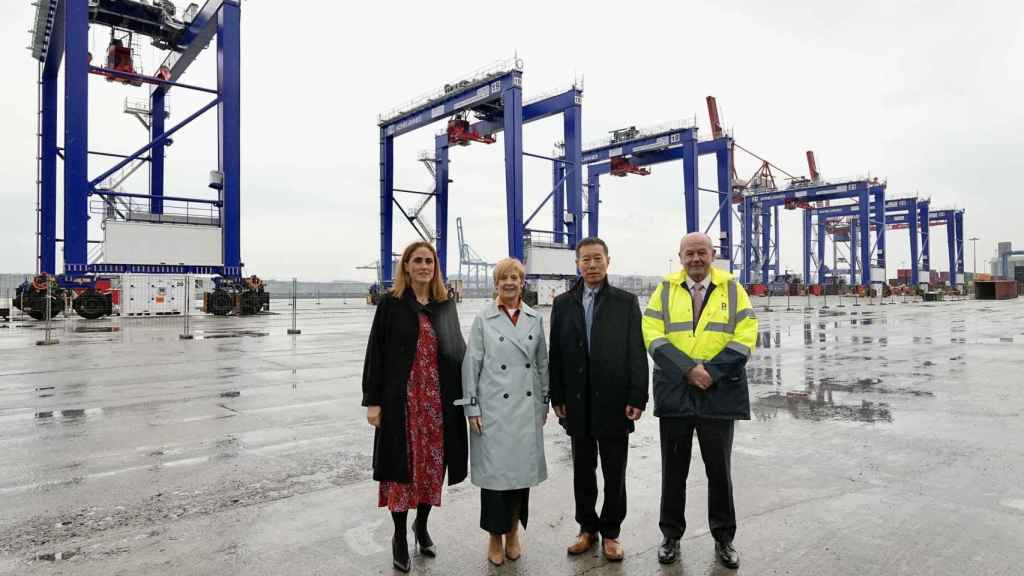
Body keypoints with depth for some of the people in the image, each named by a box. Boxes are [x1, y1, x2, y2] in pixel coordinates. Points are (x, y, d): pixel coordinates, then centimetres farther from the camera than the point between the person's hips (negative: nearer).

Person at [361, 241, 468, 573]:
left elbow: (458, 350, 9)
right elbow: (376, 353, -4)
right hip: (401, 399, -3)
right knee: (401, 464, 4)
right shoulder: (391, 303, -2)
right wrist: (372, 401, -8)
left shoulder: (446, 305, 7)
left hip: (438, 400, 3)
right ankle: (400, 536, 23)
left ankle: (422, 525, 34)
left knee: (433, 463, 11)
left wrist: (464, 393, 4)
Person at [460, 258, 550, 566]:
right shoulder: (483, 320, -2)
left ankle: (513, 532, 27)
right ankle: (495, 537, 20)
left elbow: (542, 363, 11)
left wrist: (544, 402, 10)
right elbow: (471, 364, -2)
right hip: (494, 409, -3)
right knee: (494, 471, 2)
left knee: (522, 469, 9)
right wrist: (471, 407, -5)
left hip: (527, 408, 3)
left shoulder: (535, 319, 6)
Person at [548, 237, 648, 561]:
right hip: (579, 403, 2)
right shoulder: (563, 303, 6)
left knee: (614, 474, 9)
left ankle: (610, 532, 25)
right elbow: (556, 354, 5)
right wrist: (557, 398, 1)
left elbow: (637, 353, -3)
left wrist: (637, 398, -8)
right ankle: (587, 529, 29)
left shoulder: (626, 302, 0)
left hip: (614, 403, -1)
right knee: (583, 471, 13)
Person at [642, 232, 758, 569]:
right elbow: (653, 335, -4)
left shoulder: (732, 289, 5)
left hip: (719, 393, 0)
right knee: (673, 469, 10)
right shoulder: (665, 290, 6)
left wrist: (711, 372, -14)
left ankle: (723, 538, 26)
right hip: (674, 392, 1)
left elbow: (745, 338, -3)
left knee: (719, 469, 9)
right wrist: (688, 369, -15)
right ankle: (671, 535, 24)